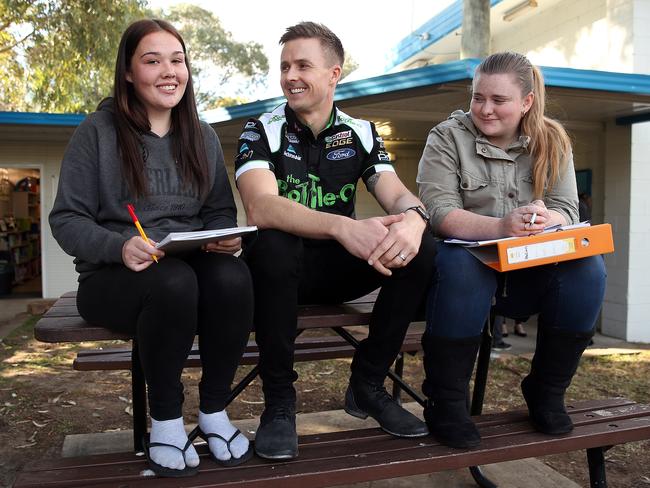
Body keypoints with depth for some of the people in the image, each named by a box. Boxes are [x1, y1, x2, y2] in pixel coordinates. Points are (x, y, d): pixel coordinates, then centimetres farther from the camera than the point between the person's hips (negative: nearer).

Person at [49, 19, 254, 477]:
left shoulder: (202, 135, 12)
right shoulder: (98, 130, -1)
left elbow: (221, 211, 12)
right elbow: (67, 219, -4)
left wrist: (226, 238, -12)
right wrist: (119, 247, -24)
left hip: (193, 265, 3)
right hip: (115, 275, -3)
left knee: (232, 276, -31)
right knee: (175, 282, -37)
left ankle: (214, 411, -10)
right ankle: (166, 418, -13)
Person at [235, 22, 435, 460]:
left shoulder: (362, 134, 4)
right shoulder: (262, 132, -7)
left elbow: (399, 195, -8)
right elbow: (260, 208, -27)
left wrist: (412, 218, -35)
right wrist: (343, 227, -43)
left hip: (341, 267, 3)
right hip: (285, 267, -3)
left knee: (420, 249, -20)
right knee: (271, 244, -36)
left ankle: (368, 385, -5)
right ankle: (279, 399, -18)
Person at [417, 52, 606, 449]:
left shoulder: (552, 142, 9)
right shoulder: (447, 137, -1)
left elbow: (567, 210, 0)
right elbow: (439, 211, -14)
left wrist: (546, 219, -26)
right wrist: (500, 227, -31)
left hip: (530, 271, 3)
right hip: (470, 256, -3)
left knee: (587, 267, -25)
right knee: (461, 265, -37)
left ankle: (547, 391, -4)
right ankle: (446, 401, -19)